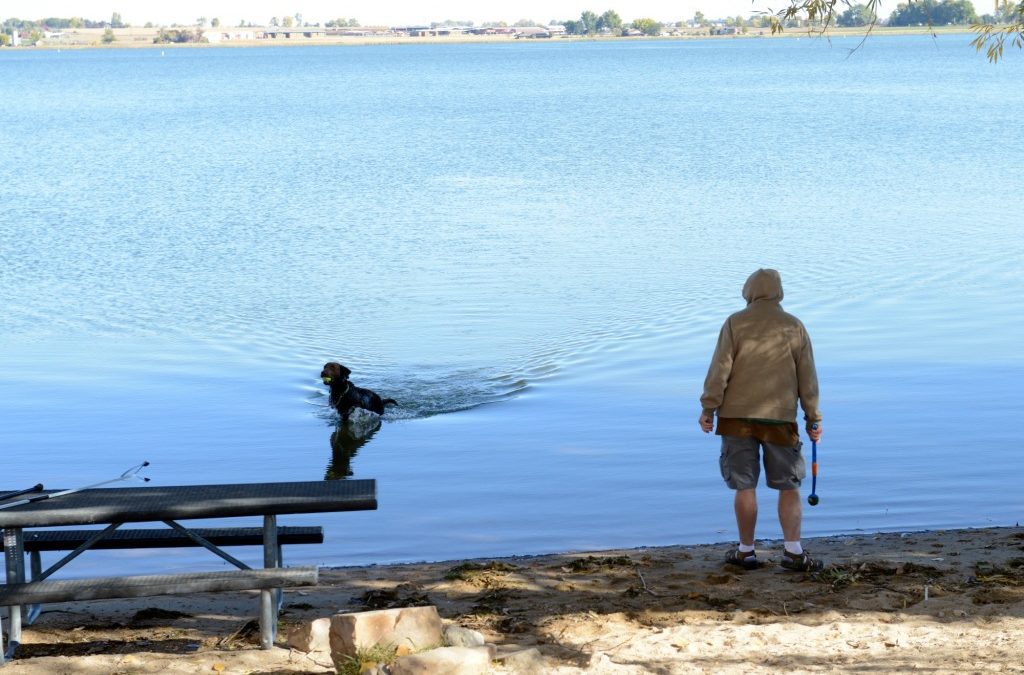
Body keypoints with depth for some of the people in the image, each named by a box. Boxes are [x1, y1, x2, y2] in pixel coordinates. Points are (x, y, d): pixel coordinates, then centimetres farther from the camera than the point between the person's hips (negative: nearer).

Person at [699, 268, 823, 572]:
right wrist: (813, 418, 12)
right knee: (789, 486, 8)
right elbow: (807, 377, 6)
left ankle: (746, 551, 12)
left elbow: (720, 369, -6)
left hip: (737, 415, -1)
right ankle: (793, 551, 0)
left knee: (745, 485, 5)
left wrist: (708, 408, -1)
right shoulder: (794, 327, 5)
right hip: (780, 417, 1)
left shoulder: (736, 323, 0)